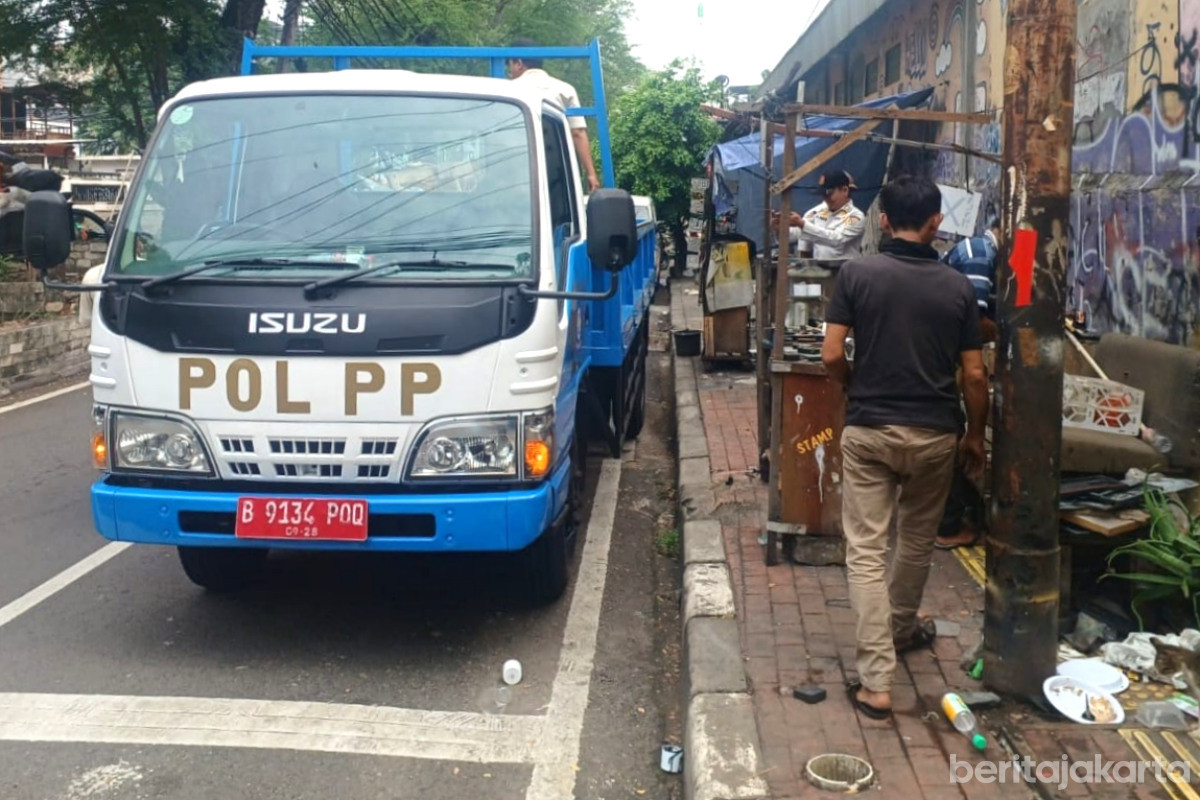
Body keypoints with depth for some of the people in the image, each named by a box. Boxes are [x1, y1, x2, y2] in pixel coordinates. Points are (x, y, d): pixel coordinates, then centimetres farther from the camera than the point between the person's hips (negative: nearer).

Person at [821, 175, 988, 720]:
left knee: (865, 552, 0)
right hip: (933, 434, 2)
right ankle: (902, 629, 45)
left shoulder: (856, 274, -6)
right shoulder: (958, 287, -2)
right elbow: (974, 375, 0)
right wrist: (976, 435, 14)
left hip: (868, 430, -2)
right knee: (917, 541, 23)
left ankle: (876, 682, -5)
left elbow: (832, 356, -9)